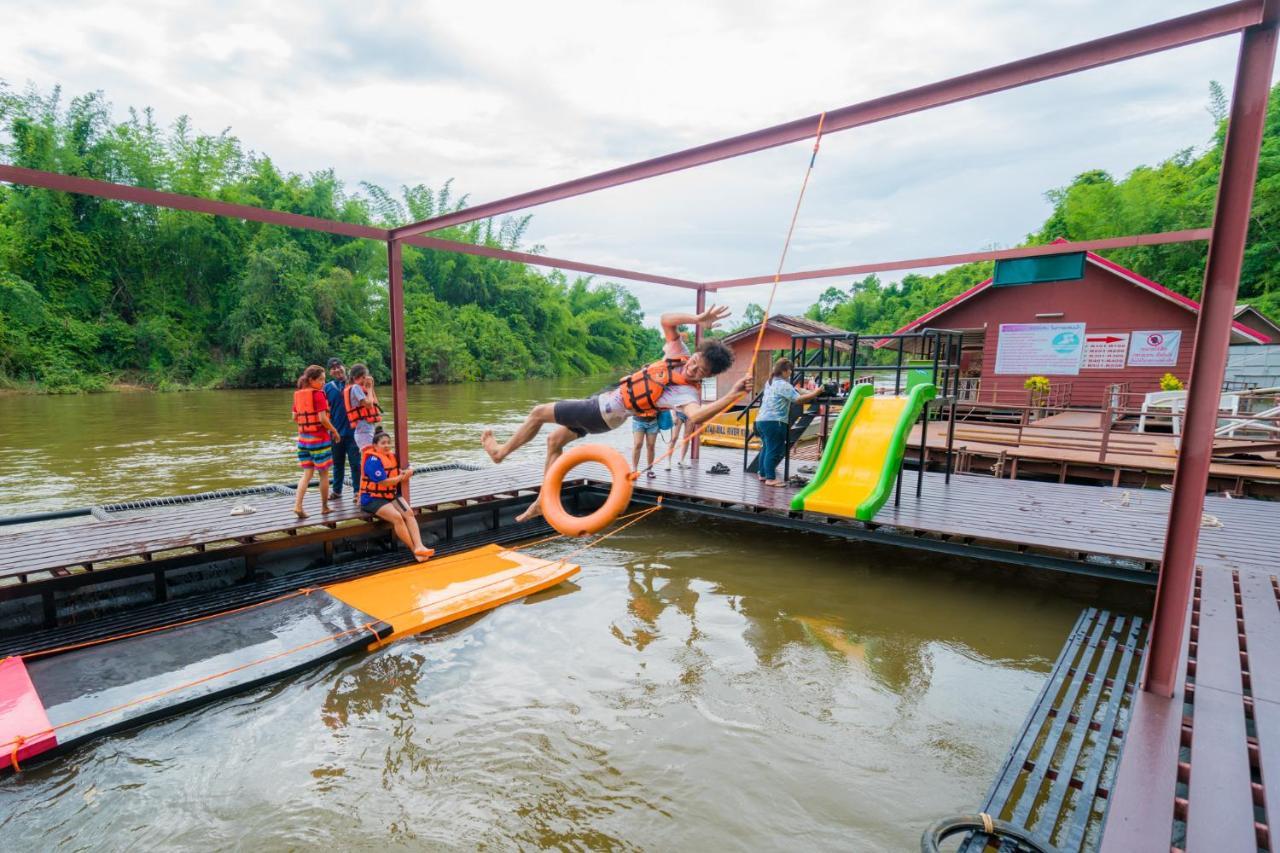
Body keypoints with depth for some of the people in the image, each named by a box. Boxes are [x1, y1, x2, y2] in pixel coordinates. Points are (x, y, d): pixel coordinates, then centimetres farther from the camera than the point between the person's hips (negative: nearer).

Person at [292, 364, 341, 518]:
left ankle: (297, 505, -2)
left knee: (307, 473, 12)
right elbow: (323, 419, -19)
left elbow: (295, 418, 11)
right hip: (319, 438, -6)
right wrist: (334, 431, -7)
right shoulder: (318, 394, -14)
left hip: (303, 437, 6)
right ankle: (324, 507, 17)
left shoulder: (298, 394, 7)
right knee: (324, 474, 8)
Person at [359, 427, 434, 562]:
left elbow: (407, 471, 20)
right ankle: (414, 550, -21)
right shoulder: (373, 460, -15)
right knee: (397, 517, -27)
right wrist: (401, 477, -5)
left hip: (391, 495, 7)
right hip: (373, 499, -7)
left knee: (409, 512, -18)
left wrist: (406, 472, -5)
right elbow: (384, 482, -21)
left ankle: (419, 546, -30)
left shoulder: (392, 456, 9)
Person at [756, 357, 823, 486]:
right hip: (774, 422, -9)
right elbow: (798, 399, -17)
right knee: (774, 450, -5)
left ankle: (763, 474, 25)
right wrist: (815, 393, -10)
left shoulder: (770, 382, 17)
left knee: (767, 448, 18)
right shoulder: (783, 385, -11)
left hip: (762, 419, 9)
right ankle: (771, 478, -3)